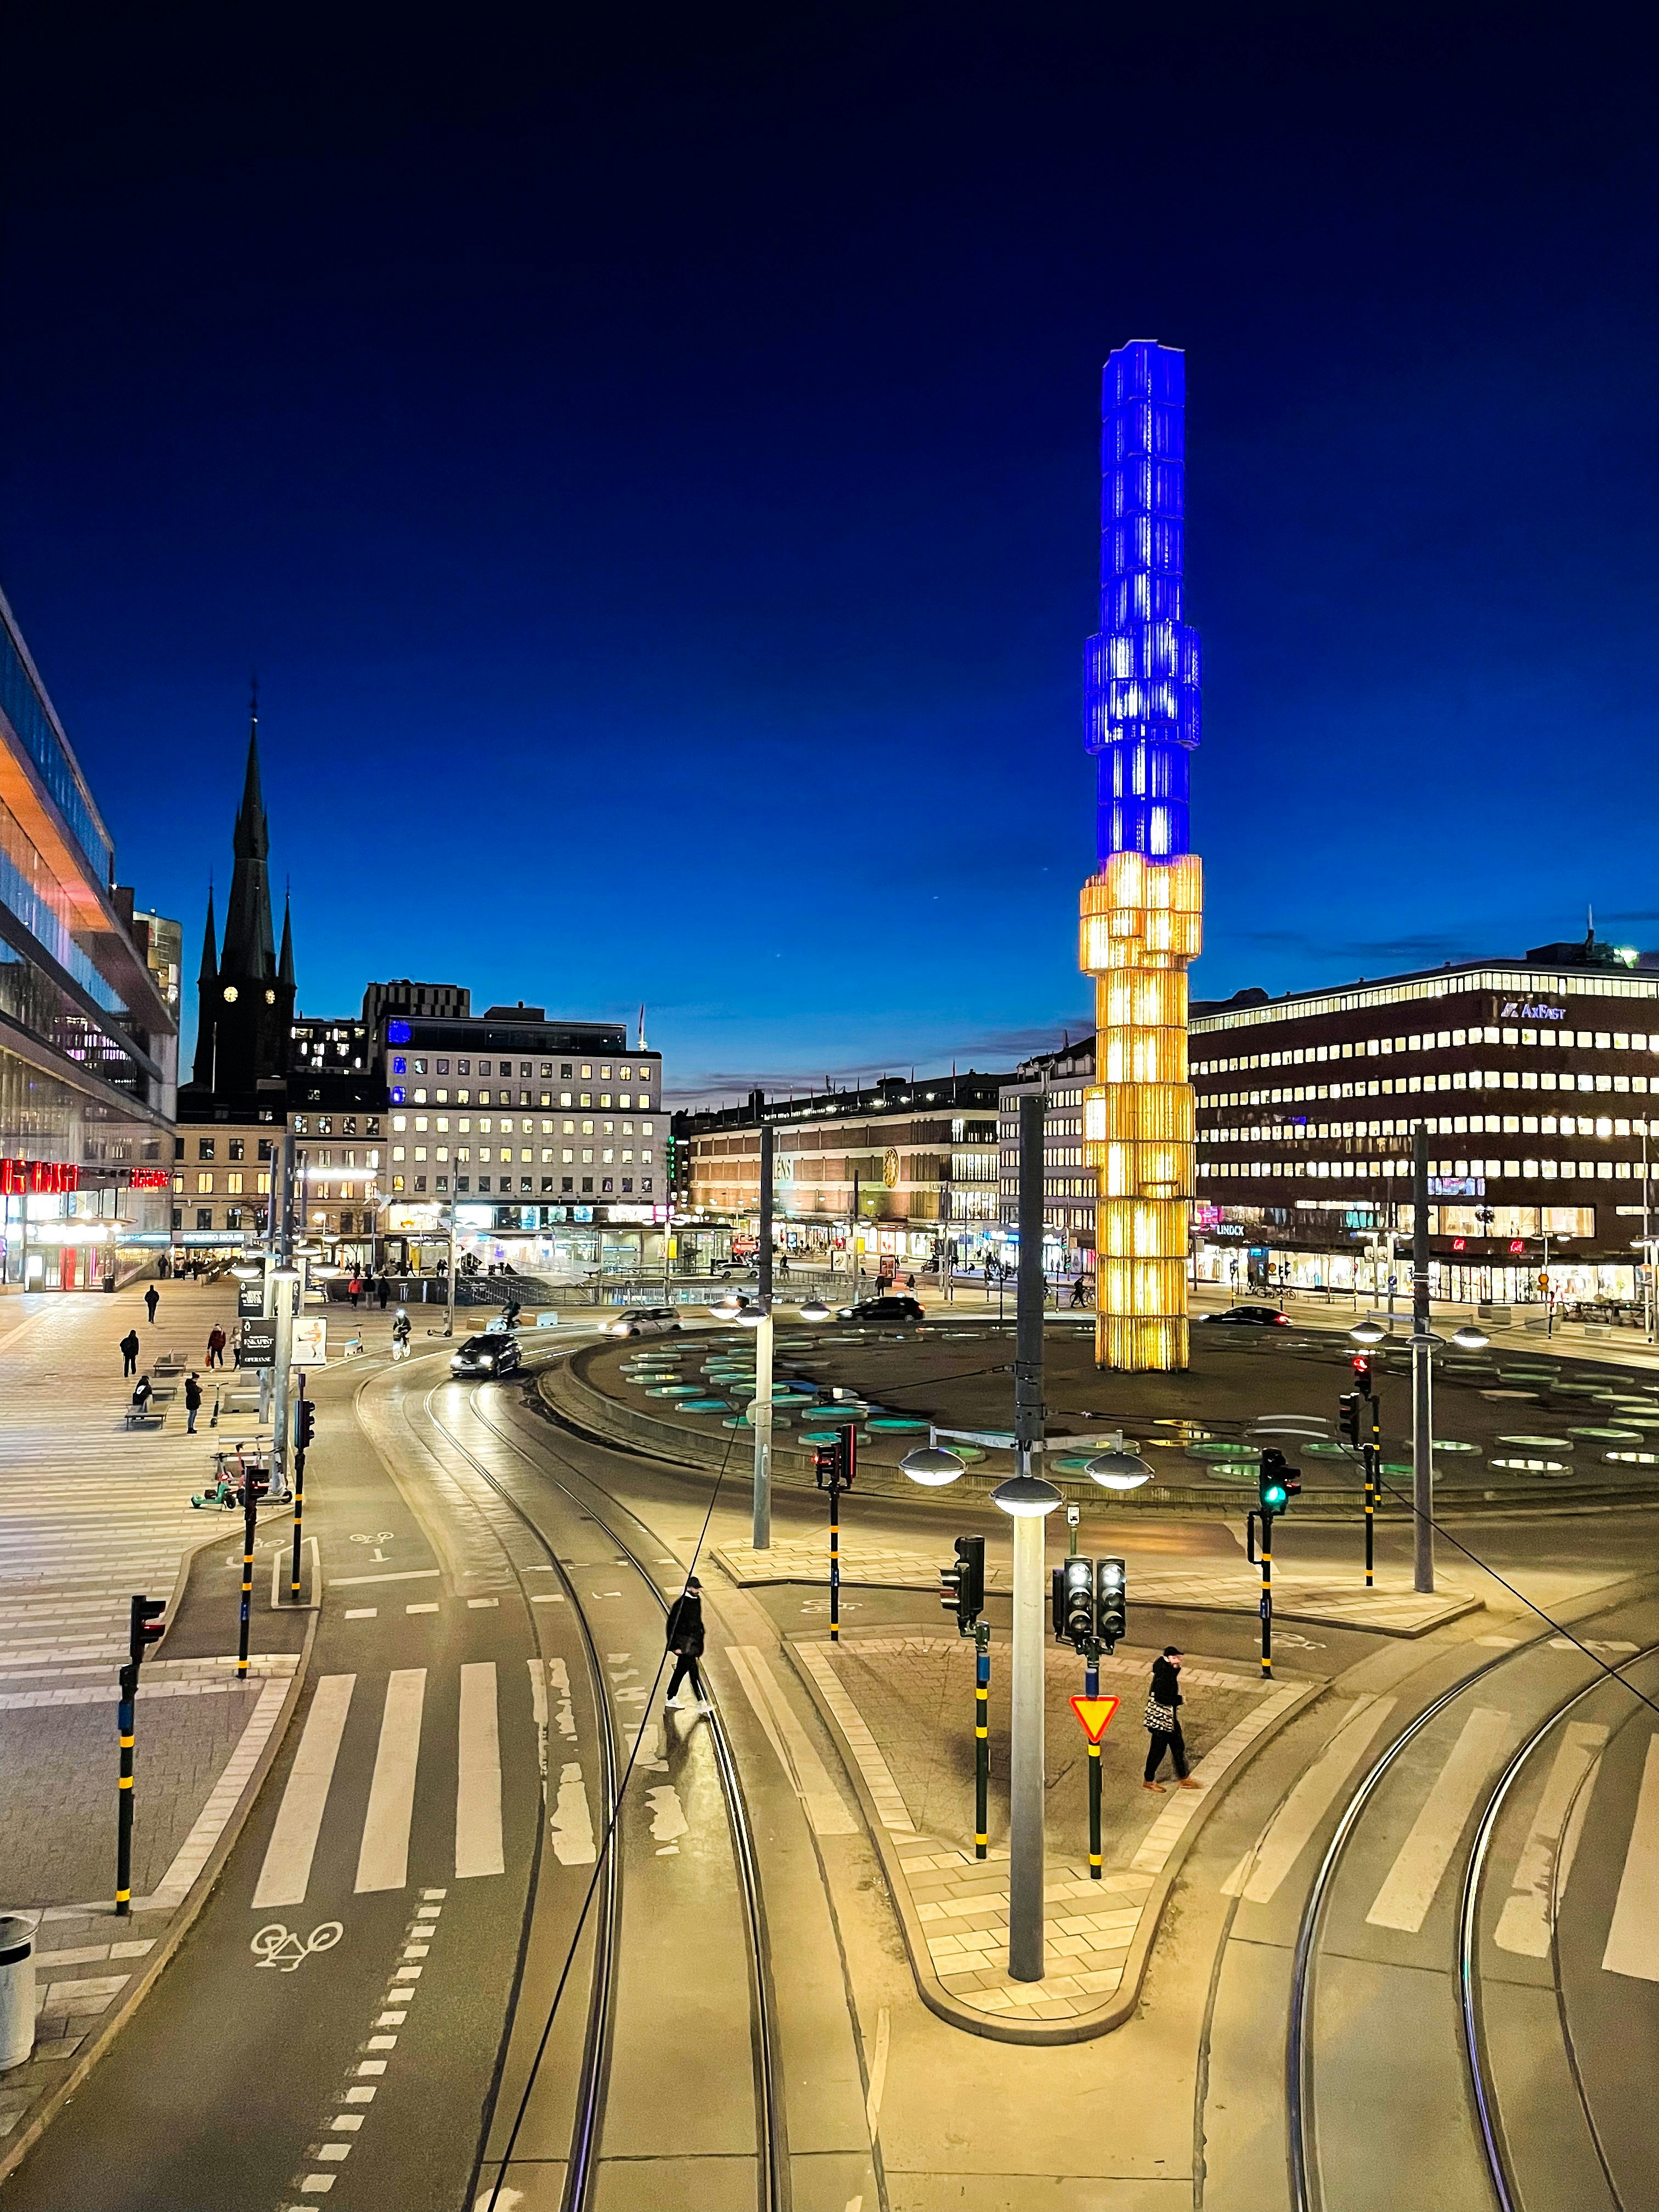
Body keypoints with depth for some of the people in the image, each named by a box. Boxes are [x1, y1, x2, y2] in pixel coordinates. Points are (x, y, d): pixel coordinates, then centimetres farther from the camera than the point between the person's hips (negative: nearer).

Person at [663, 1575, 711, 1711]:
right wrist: (676, 1646, -17)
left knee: (681, 1670, 16)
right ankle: (701, 1703, -8)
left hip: (694, 1642, 8)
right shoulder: (680, 1603, -17)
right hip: (684, 1644, -8)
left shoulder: (697, 1600, 9)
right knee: (693, 1672, -9)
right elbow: (672, 1624, -16)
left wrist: (700, 1642, 19)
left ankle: (671, 1699, 26)